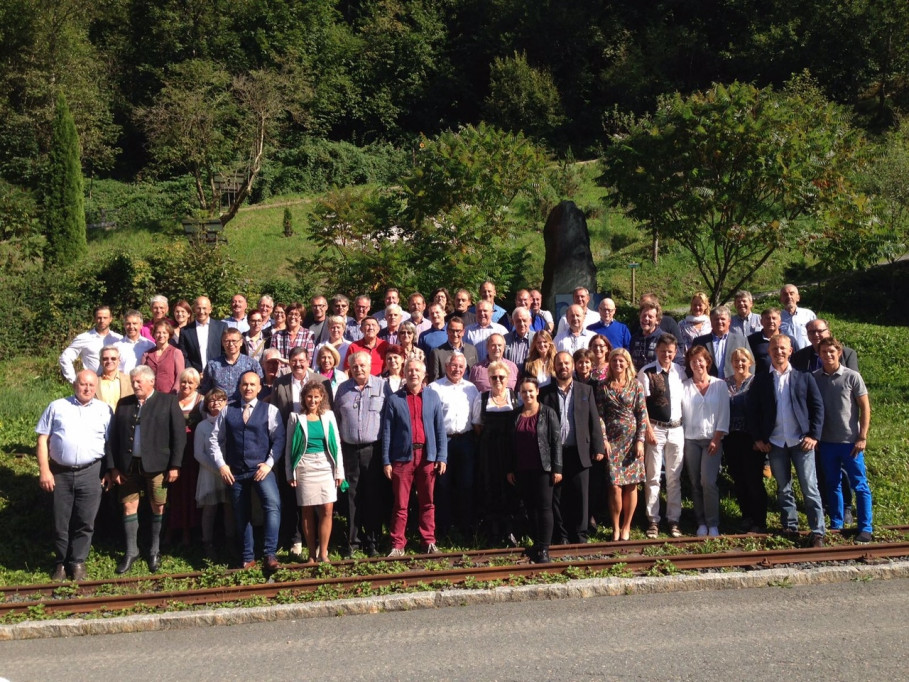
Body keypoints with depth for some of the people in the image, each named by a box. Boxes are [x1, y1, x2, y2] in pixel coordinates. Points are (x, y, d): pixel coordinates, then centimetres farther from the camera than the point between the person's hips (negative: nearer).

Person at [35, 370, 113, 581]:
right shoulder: (57, 407, 5)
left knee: (85, 521, 4)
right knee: (61, 521, 8)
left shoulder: (104, 410, 6)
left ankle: (78, 561, 19)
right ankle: (61, 562, 24)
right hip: (60, 472, 0)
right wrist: (44, 470, -5)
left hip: (91, 472, 0)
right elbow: (43, 439, 2)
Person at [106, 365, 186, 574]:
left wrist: (175, 465, -9)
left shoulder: (168, 401, 1)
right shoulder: (123, 404, 12)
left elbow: (179, 434, -3)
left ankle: (155, 551, 19)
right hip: (129, 465, 3)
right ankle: (131, 551, 18)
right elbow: (113, 437, 9)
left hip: (157, 465, -3)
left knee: (158, 507, 4)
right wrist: (112, 467, 2)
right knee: (129, 507, 5)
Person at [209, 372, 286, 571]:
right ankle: (248, 558, 23)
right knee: (241, 515, 10)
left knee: (273, 505, -24)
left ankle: (270, 555, -22)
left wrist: (269, 464, -12)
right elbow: (215, 439, 9)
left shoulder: (270, 410, 2)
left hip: (261, 468, -3)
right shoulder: (228, 411, 9)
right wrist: (221, 465, -1)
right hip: (235, 472, 3)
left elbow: (279, 439, -3)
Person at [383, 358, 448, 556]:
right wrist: (386, 461, -3)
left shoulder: (433, 397, 7)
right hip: (402, 457, -1)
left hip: (428, 457, 2)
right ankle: (397, 545, 10)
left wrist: (442, 457, 0)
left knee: (428, 503, 9)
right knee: (400, 504, 3)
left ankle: (429, 542, 18)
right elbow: (387, 432, 2)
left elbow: (440, 428, 6)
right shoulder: (394, 399, 2)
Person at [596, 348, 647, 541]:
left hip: (632, 440, 1)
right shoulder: (603, 386, 4)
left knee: (631, 485, 2)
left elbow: (642, 414, 1)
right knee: (615, 486, -5)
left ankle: (626, 527, 14)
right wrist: (603, 440, -7)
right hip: (612, 440, -1)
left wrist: (640, 440, -6)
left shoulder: (636, 385, 4)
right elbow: (599, 415, 2)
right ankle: (615, 528, 8)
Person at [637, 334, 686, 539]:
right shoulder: (646, 373, -7)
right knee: (653, 477, 3)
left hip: (676, 429, 4)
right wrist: (648, 430, -12)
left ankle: (673, 520, 19)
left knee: (674, 478, 10)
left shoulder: (680, 372, 5)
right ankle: (653, 521, 12)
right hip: (655, 429, -3)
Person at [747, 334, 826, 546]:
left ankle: (818, 533, 2)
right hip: (775, 443, 2)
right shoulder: (761, 380, 5)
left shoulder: (804, 377, 3)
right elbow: (752, 410, 5)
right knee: (783, 489, 9)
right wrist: (758, 438, 0)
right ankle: (789, 527, 20)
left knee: (810, 489, -2)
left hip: (801, 441, -1)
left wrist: (814, 435, -6)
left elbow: (818, 407, 2)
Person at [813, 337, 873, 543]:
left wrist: (862, 438, -8)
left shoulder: (852, 377, -6)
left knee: (860, 485, 3)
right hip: (826, 442, 3)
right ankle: (836, 525, 22)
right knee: (832, 484, 12)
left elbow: (865, 408, -3)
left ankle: (865, 528, 11)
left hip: (850, 441, -3)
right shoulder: (814, 378, 1)